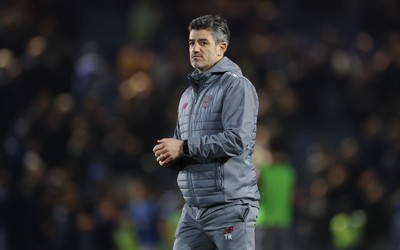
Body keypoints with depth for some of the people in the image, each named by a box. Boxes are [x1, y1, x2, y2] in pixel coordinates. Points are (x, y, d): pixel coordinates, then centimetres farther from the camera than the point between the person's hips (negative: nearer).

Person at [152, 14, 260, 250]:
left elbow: (236, 140, -20)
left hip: (230, 206, -8)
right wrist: (169, 154, -1)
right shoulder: (189, 94, 20)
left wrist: (184, 148, -15)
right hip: (193, 209, 8)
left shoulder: (236, 86, -7)